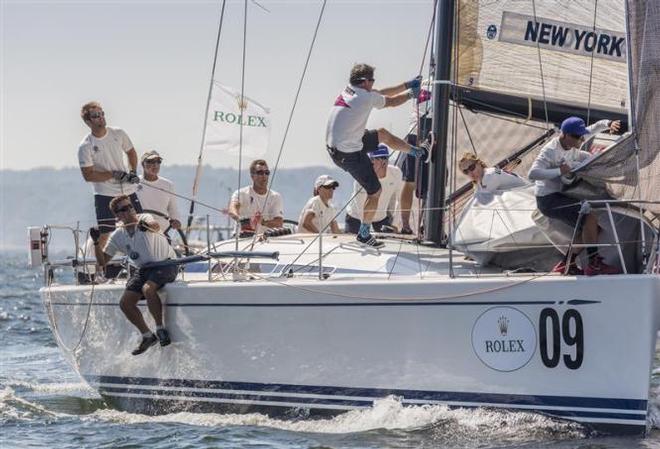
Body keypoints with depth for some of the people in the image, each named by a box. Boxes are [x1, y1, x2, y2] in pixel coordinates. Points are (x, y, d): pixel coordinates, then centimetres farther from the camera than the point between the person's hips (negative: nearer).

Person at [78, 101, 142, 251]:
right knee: (103, 233, -6)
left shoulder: (118, 133, 2)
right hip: (105, 195, -4)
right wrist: (114, 174, -16)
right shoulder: (85, 147, -10)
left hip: (128, 191, 4)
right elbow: (88, 175, -12)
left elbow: (131, 153, 19)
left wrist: (132, 172, 2)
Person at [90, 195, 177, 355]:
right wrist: (96, 243, -13)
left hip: (165, 264, -6)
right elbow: (102, 261, 5)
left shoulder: (144, 219, -10)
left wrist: (147, 226, -59)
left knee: (148, 289, -34)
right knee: (125, 303, -10)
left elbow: (155, 226, -35)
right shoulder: (117, 236, 3)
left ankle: (160, 329, -17)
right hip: (143, 269, 6)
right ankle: (147, 336, 7)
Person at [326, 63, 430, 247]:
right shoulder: (365, 97, -20)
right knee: (375, 191, 3)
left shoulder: (350, 90, 5)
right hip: (349, 154, -9)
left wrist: (407, 84, 21)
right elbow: (391, 101, -3)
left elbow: (382, 93, 16)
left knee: (383, 134, 24)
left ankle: (418, 152, 42)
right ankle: (364, 234, 13)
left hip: (335, 147, 9)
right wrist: (411, 93, 15)